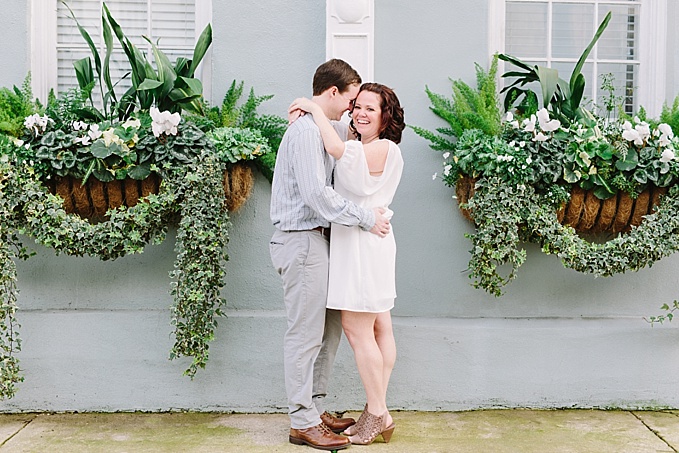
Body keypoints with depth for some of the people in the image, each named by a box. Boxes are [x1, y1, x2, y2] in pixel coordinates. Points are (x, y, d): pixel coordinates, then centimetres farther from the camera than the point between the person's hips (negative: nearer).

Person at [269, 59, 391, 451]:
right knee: (306, 332, -3)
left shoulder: (326, 128, 16)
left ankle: (315, 408, 24)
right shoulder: (306, 131, -15)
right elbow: (317, 194, -22)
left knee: (331, 326, 13)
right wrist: (366, 218, -16)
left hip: (317, 238, 10)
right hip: (302, 239, -10)